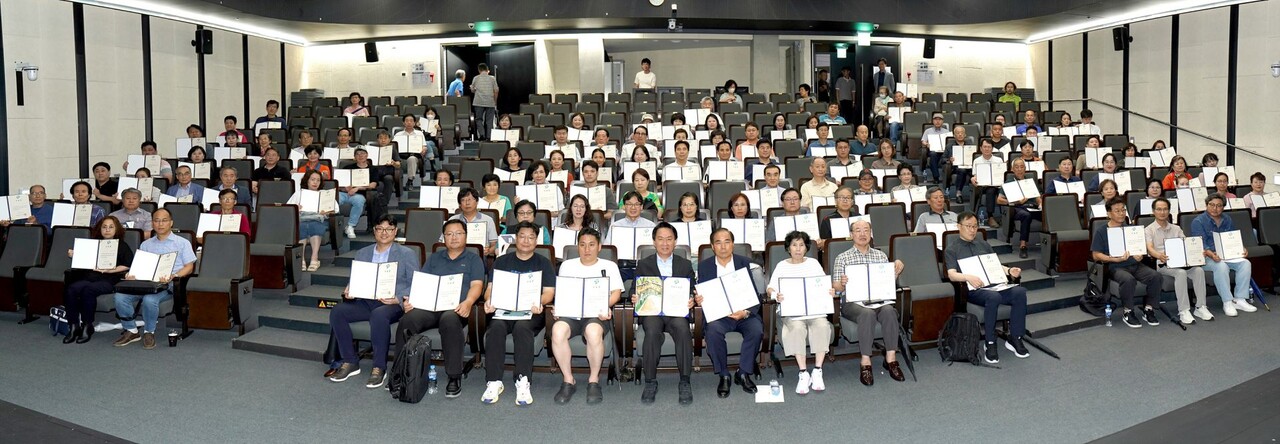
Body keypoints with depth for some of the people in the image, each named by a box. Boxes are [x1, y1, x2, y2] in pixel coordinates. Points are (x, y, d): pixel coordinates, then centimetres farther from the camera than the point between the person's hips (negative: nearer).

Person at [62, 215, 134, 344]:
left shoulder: (122, 246, 12)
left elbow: (127, 266, -2)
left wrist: (109, 270, -12)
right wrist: (73, 255, 6)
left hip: (108, 280, -4)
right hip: (88, 277, 4)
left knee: (88, 290, -34)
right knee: (71, 289, -28)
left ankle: (87, 326, -21)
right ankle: (74, 326, -23)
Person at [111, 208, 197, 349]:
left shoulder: (182, 243, 11)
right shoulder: (145, 244, 25)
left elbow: (189, 267, 2)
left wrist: (173, 276, -16)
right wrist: (132, 275, -5)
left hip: (168, 285, -5)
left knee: (150, 299, -34)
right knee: (120, 297, -21)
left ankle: (149, 332, -11)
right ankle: (131, 331, -5)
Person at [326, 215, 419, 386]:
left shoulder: (408, 255, 7)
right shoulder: (362, 254, 20)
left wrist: (399, 298, -18)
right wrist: (348, 292, -5)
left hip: (394, 304, -5)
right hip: (366, 301, 5)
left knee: (378, 315, -38)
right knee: (337, 311, -21)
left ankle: (379, 368, -25)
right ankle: (350, 362, -10)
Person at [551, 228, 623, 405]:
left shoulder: (609, 266, 16)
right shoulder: (567, 265, 21)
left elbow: (616, 292, 7)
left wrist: (604, 305, -14)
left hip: (596, 314, -2)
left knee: (593, 332, -39)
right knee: (558, 330, -34)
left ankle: (594, 380, -16)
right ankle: (568, 380, -17)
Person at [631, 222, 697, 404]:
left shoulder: (685, 265, 19)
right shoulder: (643, 264, 17)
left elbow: (692, 292, 13)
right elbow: (634, 290, 13)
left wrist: (691, 301, -11)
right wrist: (635, 298, -11)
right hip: (651, 311, 0)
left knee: (682, 328, -35)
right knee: (652, 330, -35)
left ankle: (685, 382, -26)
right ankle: (650, 382, -23)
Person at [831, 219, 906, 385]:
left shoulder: (881, 255, 21)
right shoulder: (842, 258, 11)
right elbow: (836, 287, 5)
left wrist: (897, 271, -1)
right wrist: (842, 284, -18)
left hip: (879, 300, 3)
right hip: (853, 302, -3)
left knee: (889, 311, -32)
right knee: (867, 314, -36)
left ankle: (891, 358, -27)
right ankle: (865, 362, -33)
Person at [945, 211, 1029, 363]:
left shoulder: (984, 244, 27)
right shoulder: (952, 249, 9)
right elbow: (952, 274, -5)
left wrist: (1009, 271, 1)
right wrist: (968, 277, -26)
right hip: (973, 289, -5)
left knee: (1020, 292, -25)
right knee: (993, 297, -38)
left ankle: (1014, 338, -16)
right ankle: (990, 343, -26)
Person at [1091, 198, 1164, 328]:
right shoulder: (1101, 231, 3)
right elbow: (1096, 255, -4)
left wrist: (1140, 255, -3)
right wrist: (1116, 259, -18)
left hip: (1135, 265, 5)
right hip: (1115, 267, -5)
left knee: (1156, 277, -22)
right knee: (1129, 279, -36)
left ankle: (1148, 309, -3)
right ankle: (1128, 312, -15)